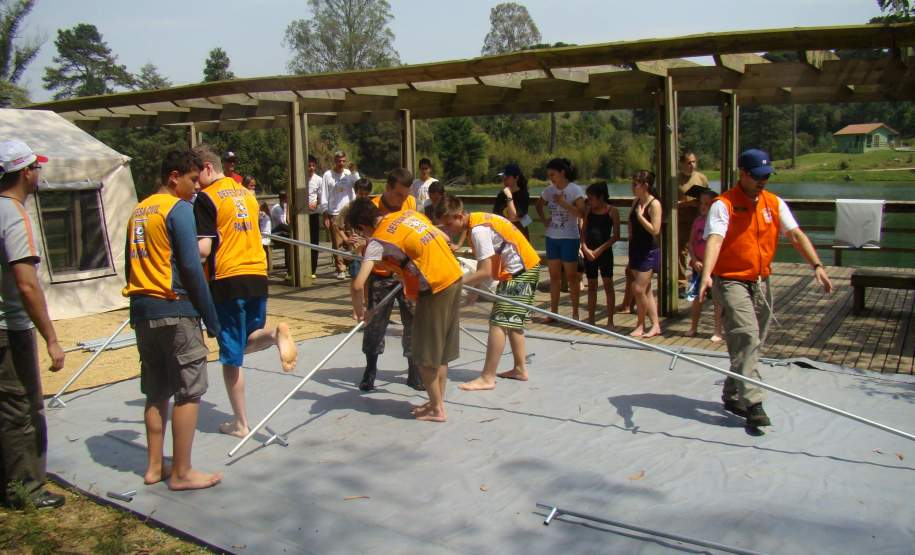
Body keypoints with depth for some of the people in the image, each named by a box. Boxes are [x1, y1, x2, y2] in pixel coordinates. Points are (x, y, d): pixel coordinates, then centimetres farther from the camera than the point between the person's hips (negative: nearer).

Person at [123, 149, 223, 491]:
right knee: (188, 392, 0)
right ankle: (181, 473, 5)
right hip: (174, 309, -8)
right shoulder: (178, 208, -9)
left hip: (142, 310, 8)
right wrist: (212, 319, -10)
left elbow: (132, 264, 17)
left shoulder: (138, 211, 14)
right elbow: (191, 268, -15)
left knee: (156, 392, 15)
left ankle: (155, 467, 21)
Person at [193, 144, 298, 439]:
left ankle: (240, 423, 13)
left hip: (228, 281, -6)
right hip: (258, 276, 6)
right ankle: (276, 334, -12)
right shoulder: (246, 193, 13)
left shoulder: (206, 198, -8)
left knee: (232, 357, 5)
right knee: (249, 341, 22)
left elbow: (203, 249, -14)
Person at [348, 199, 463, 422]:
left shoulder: (378, 241, -9)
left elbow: (357, 285, -16)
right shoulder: (408, 213, 11)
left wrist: (359, 311, 2)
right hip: (454, 277, 8)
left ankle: (437, 410, 17)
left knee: (426, 355, 7)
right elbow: (445, 238, 20)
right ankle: (437, 401, 29)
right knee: (441, 349, 18)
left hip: (435, 289, -8)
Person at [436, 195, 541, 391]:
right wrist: (474, 288, 1)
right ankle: (520, 369, 26)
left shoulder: (478, 230, -23)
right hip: (528, 267, 10)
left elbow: (485, 272, -23)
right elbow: (486, 264, 7)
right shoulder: (478, 220, 6)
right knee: (512, 321, 17)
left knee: (498, 321, -11)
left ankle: (487, 378, -9)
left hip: (519, 270, -10)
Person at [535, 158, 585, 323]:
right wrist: (543, 220, 9)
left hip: (569, 238, -5)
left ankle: (575, 313, 12)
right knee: (554, 277, 10)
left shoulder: (575, 190, -9)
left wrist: (563, 202, -24)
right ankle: (553, 312, 17)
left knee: (571, 277, 2)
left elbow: (581, 213, -20)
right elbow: (539, 205, 25)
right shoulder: (549, 190, 6)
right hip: (552, 237, 6)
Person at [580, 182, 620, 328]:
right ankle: (591, 319, 19)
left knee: (608, 285, 0)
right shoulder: (589, 210, 8)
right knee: (591, 286, 11)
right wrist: (585, 248, -9)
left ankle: (610, 321, 7)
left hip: (604, 252, -4)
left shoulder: (612, 211, -5)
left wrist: (599, 250, -15)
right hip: (589, 252, 4)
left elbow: (616, 235, -8)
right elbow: (583, 232, 8)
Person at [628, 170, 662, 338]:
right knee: (646, 291, 10)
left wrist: (640, 215, -19)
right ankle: (655, 326, 16)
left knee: (639, 289, -8)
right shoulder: (636, 202, 10)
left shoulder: (654, 204, -13)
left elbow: (655, 230, -20)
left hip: (649, 252, -8)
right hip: (636, 249, 8)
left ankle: (640, 325, 8)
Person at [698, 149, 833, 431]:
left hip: (761, 282, 6)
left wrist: (817, 265, -13)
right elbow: (714, 239, -25)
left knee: (751, 343, 12)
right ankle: (753, 404, -16)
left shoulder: (775, 203, 7)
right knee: (746, 337, -17)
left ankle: (732, 396, 27)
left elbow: (796, 235, 0)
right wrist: (706, 274, -40)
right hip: (731, 281, -6)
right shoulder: (724, 204, -11)